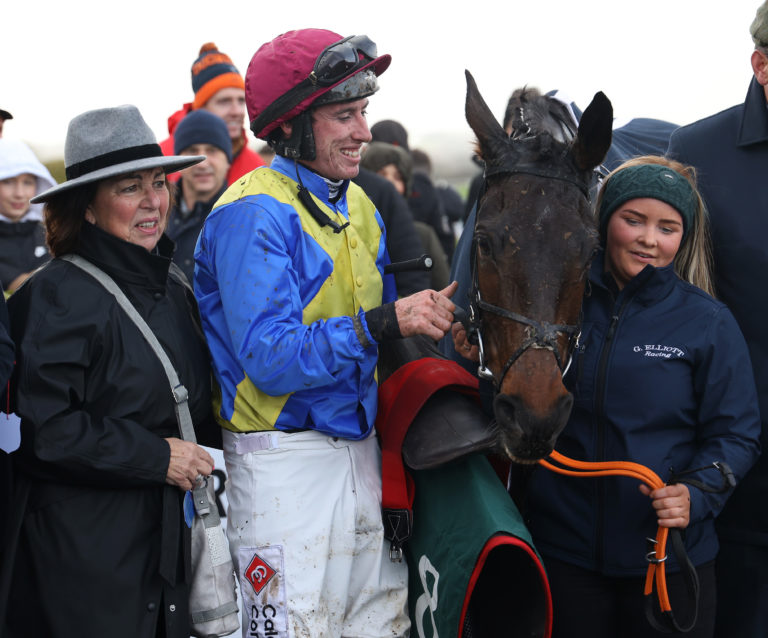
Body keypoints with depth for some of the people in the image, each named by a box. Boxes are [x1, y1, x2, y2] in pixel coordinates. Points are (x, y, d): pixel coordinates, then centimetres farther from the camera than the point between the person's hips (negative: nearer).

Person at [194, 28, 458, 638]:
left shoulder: (357, 205, 12)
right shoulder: (255, 215, -14)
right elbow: (270, 359, -22)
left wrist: (430, 314, -2)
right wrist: (380, 324, -29)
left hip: (361, 450, 8)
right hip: (284, 463, -8)